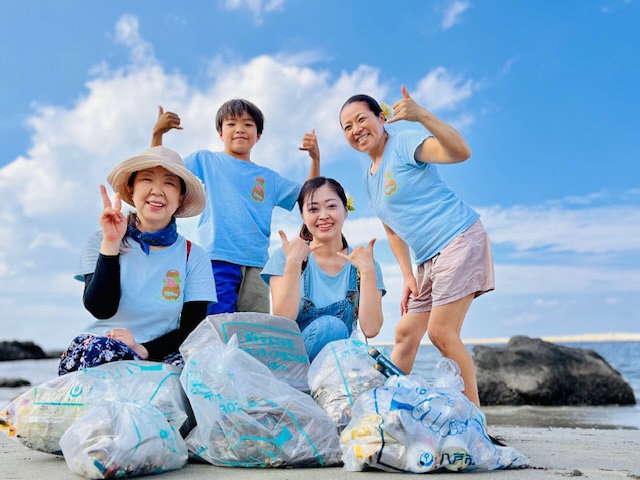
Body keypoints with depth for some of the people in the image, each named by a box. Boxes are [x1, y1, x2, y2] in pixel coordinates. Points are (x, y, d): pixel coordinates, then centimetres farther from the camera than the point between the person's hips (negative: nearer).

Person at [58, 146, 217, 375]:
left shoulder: (194, 256, 6)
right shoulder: (100, 243, 4)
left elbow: (192, 328, 0)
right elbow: (101, 309, -11)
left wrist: (144, 349, -17)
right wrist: (111, 244, -19)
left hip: (160, 356, 1)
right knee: (94, 348, -36)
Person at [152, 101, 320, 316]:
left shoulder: (269, 178, 21)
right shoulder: (206, 160, 14)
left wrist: (315, 159, 8)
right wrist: (157, 133, -2)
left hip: (256, 266, 3)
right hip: (217, 259, -3)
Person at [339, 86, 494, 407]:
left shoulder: (403, 143, -8)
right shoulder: (369, 178, 16)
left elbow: (460, 152, -25)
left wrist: (422, 116, -38)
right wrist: (408, 276, 10)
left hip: (460, 240, -9)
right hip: (428, 260, 9)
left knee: (440, 332, -13)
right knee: (405, 333, 8)